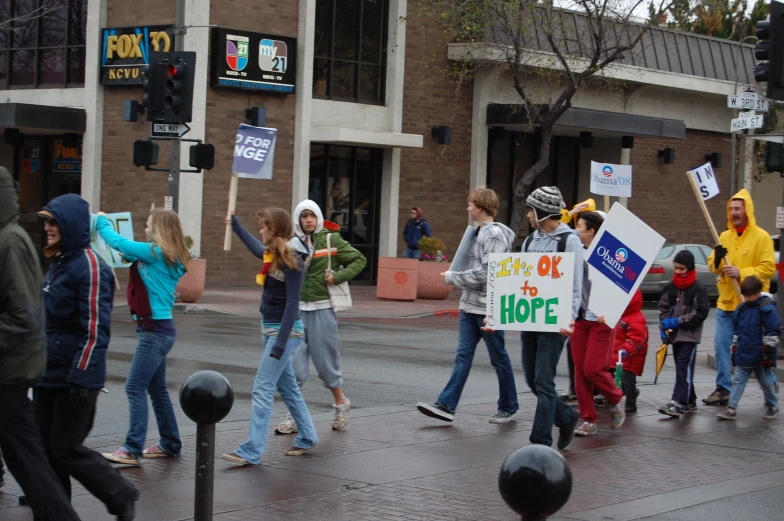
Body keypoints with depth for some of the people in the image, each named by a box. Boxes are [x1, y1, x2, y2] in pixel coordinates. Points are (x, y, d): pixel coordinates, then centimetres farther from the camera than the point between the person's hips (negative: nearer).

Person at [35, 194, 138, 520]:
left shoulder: (90, 266, -16)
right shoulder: (57, 262, 12)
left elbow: (95, 328, -20)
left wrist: (82, 377, -22)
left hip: (74, 378, -9)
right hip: (49, 373, 9)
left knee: (66, 449, -2)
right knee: (46, 447, 10)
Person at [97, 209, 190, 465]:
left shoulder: (156, 253, -15)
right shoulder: (165, 257, 11)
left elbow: (117, 242, -12)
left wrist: (101, 221, 3)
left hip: (155, 331, -10)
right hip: (157, 329, 10)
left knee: (135, 388, -9)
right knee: (156, 389, 16)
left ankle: (132, 449, -10)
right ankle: (170, 444, 24)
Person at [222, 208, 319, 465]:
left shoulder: (291, 260, -17)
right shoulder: (272, 255, 6)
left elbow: (292, 304, -20)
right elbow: (255, 247, 31)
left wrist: (280, 343, -23)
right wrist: (235, 224, 42)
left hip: (284, 330, -9)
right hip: (270, 328, 9)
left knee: (262, 389, -11)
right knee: (287, 386, 16)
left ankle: (252, 451, -13)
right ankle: (307, 437, 29)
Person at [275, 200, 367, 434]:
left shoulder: (331, 240, -3)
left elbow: (359, 259, 2)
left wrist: (339, 276, -9)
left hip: (322, 309, -3)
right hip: (297, 309, 3)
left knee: (326, 361, 6)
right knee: (294, 364, -1)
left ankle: (340, 403, 30)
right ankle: (294, 416, 8)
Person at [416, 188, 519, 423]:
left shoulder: (494, 234, -15)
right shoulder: (479, 231, 14)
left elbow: (486, 273, -21)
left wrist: (452, 278, -14)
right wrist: (454, 276, 9)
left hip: (488, 307, -9)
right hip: (470, 306, 9)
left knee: (499, 358, 4)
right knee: (463, 355, 4)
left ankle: (508, 407, 17)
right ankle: (446, 405, 0)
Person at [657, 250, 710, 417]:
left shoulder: (698, 288, -9)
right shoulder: (670, 287, 8)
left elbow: (700, 313, -13)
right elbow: (663, 307, 14)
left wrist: (677, 321, -14)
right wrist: (665, 326, -2)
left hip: (690, 335, -6)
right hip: (675, 334, 6)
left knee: (684, 368, -11)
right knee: (681, 368, 11)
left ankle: (677, 402, -17)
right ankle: (690, 402, 21)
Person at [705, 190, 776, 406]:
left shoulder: (761, 237, -6)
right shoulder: (724, 237, 10)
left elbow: (768, 268, -13)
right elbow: (712, 266, 12)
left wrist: (741, 273, -21)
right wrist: (717, 260, -11)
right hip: (726, 302, 5)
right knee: (721, 345, 3)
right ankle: (723, 389, 11)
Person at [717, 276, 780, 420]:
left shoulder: (767, 308, -12)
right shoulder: (741, 308, 8)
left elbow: (773, 331, -13)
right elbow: (736, 331, 18)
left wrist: (768, 350, -15)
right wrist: (734, 349, 17)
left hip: (759, 357, -6)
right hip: (743, 355, 6)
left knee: (765, 382, 9)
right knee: (738, 381, 1)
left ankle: (772, 406, 27)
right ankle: (731, 409, 0)